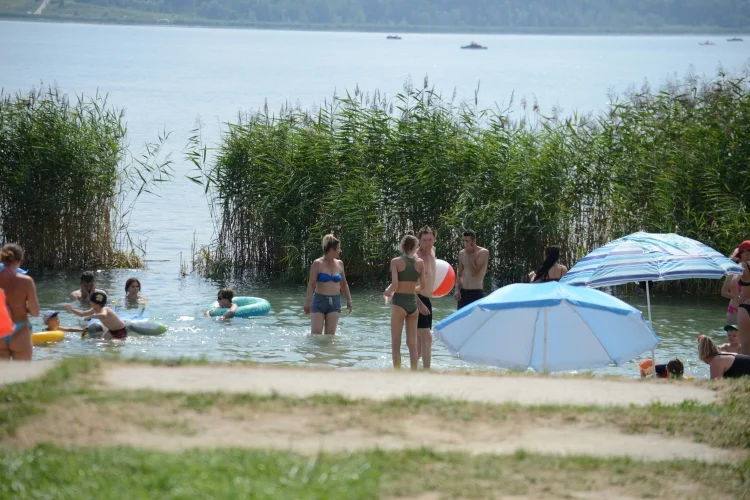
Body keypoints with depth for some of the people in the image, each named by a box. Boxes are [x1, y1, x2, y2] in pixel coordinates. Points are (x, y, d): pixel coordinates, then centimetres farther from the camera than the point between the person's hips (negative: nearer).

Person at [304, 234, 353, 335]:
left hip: (334, 303, 4)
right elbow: (311, 284, -7)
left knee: (330, 335, 1)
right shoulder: (318, 264, -6)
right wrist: (308, 302, -13)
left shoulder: (339, 264, 8)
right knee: (315, 334, -7)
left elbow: (343, 284, 18)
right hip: (319, 301, -4)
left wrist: (349, 300, 14)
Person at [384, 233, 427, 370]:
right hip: (413, 303, 3)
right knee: (412, 343, 10)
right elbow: (422, 286, 6)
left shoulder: (396, 261, -6)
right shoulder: (420, 262, 3)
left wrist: (387, 292, 7)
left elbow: (395, 284, -13)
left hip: (399, 302, -3)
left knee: (396, 344, 2)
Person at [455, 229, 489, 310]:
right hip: (463, 292, 6)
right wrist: (457, 289, 3)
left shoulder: (483, 252, -8)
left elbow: (475, 272, -17)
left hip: (476, 293, -6)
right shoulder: (462, 253, 9)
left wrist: (469, 255, -15)